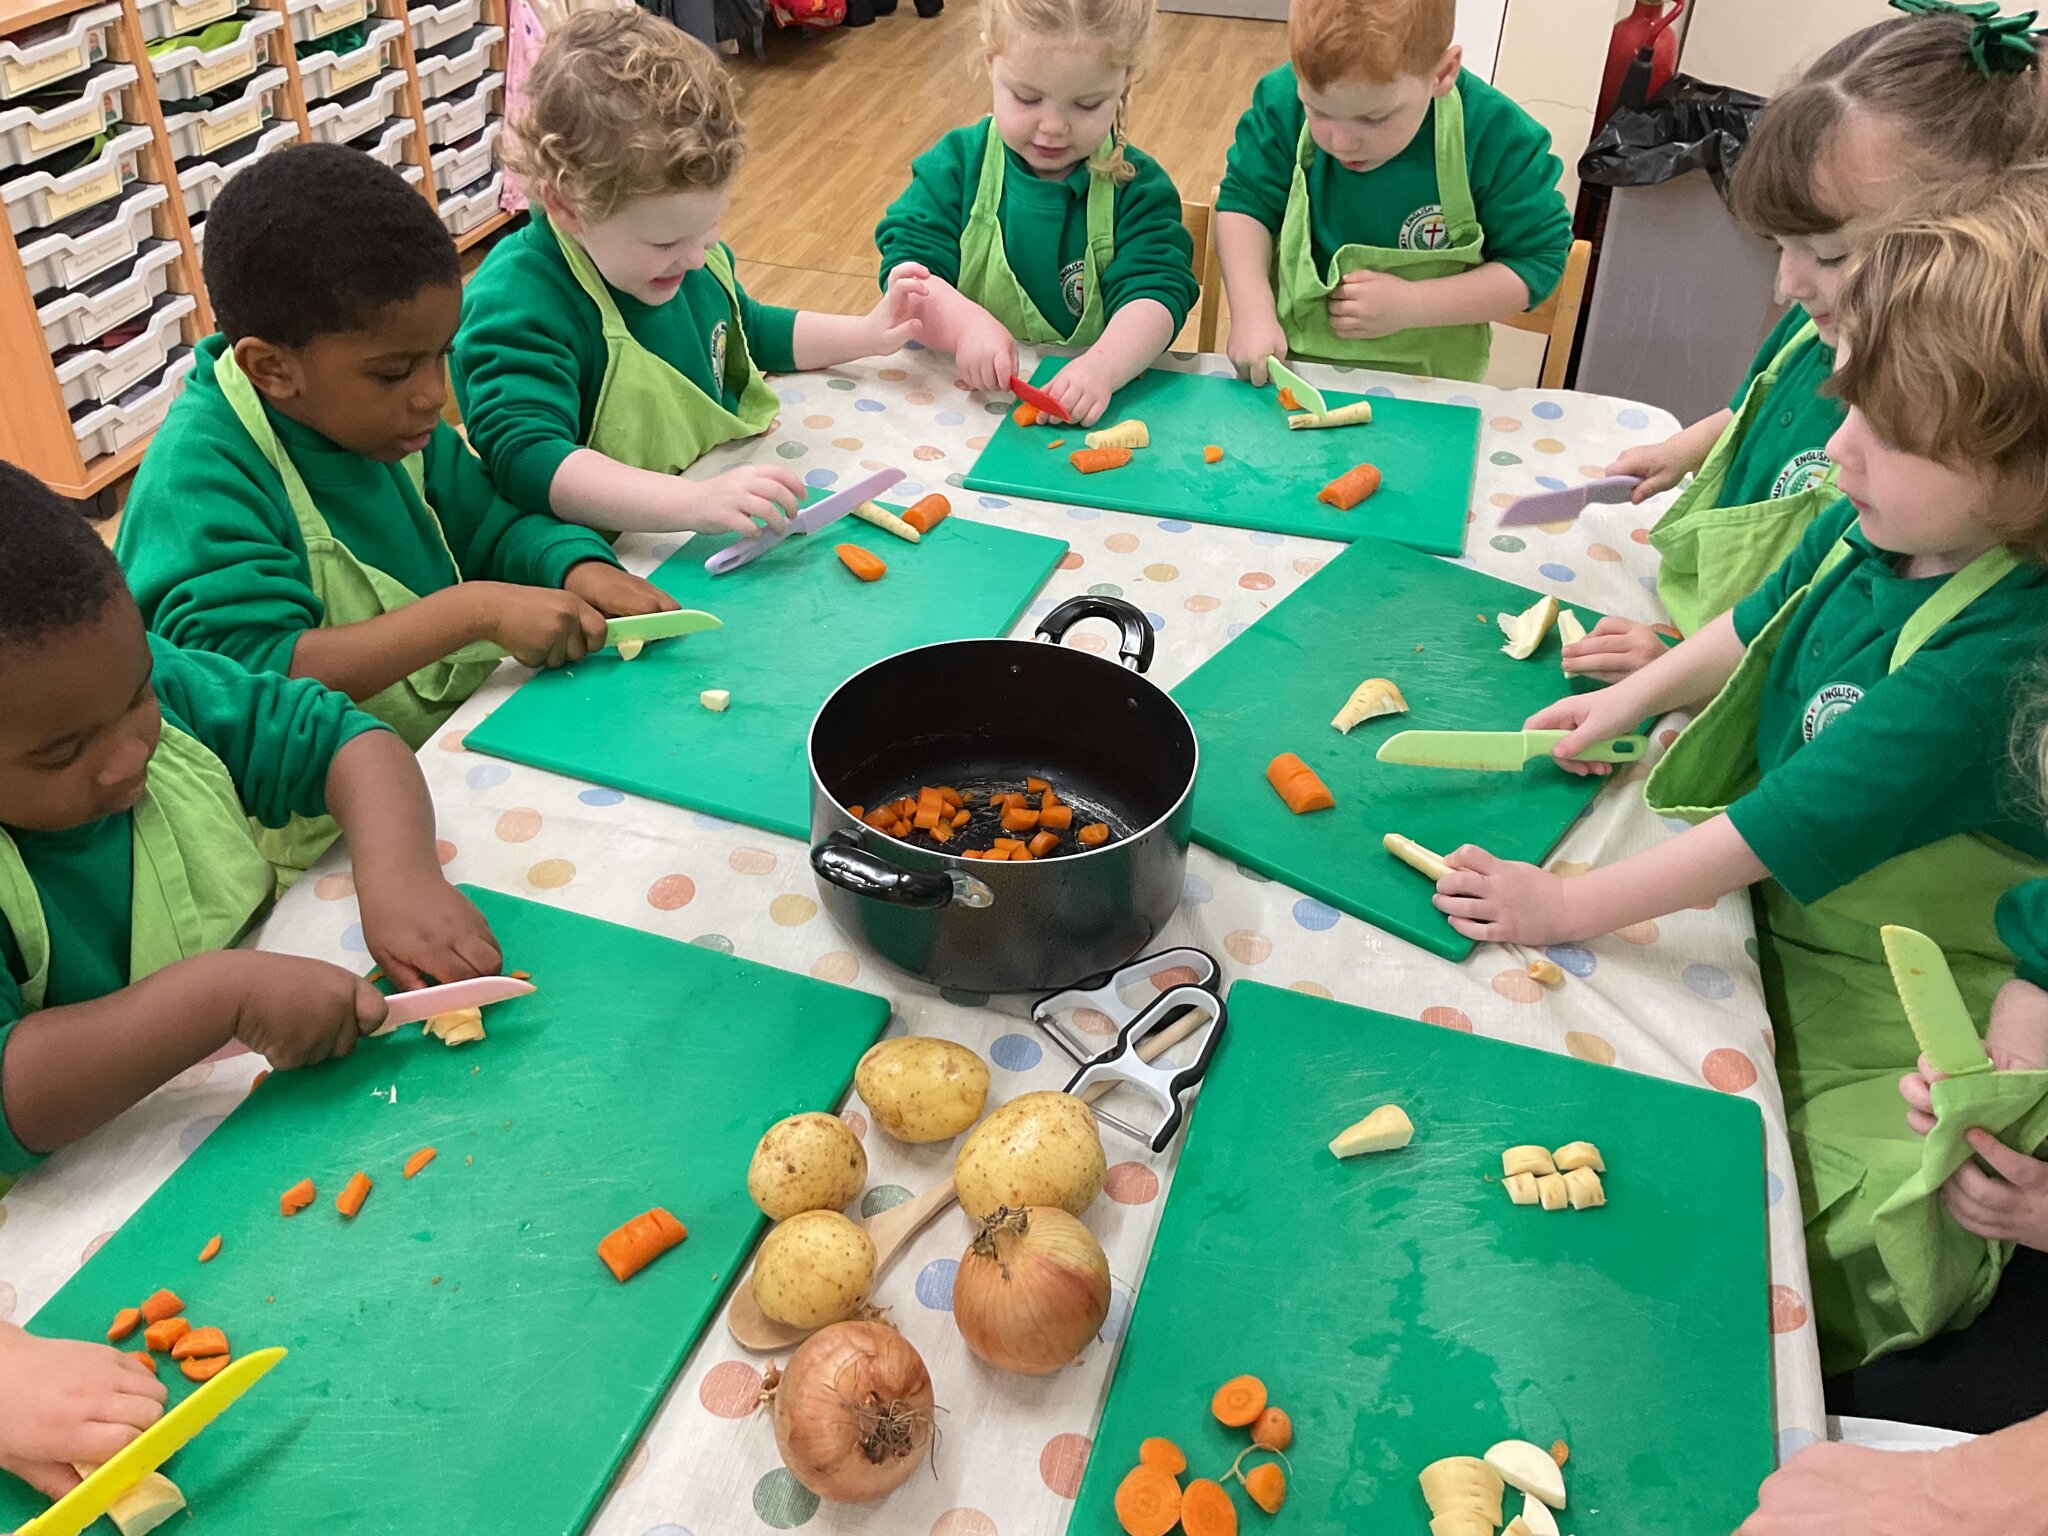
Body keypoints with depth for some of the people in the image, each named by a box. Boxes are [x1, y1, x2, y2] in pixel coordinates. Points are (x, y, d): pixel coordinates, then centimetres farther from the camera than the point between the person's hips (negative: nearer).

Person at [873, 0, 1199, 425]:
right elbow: (905, 269, -7)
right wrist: (966, 323, -29)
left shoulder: (1138, 187, 0)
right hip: (964, 392, 1)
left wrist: (1102, 366, -34)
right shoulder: (956, 164, 2)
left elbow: (1155, 293, -12)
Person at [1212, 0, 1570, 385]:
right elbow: (1245, 204, -1)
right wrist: (1252, 311, -17)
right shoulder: (1283, 102, -12)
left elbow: (1537, 262, -9)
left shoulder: (1496, 137, -16)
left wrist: (1409, 305, -20)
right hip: (1288, 359, 1)